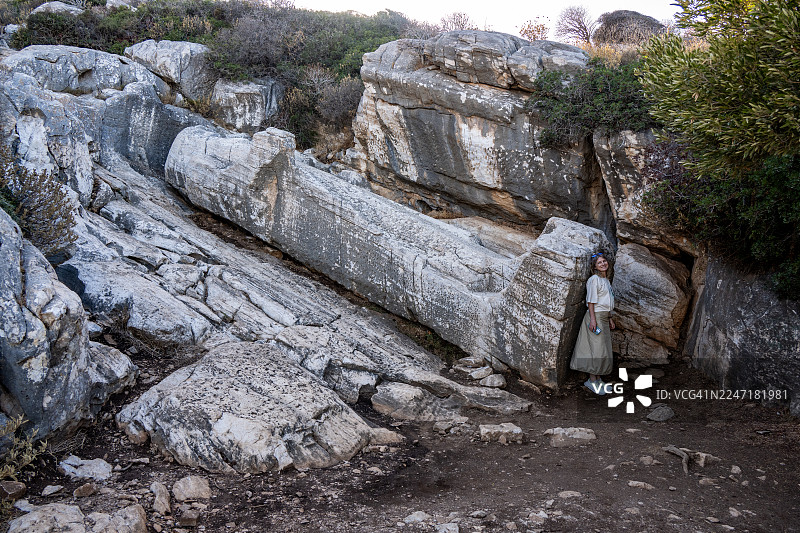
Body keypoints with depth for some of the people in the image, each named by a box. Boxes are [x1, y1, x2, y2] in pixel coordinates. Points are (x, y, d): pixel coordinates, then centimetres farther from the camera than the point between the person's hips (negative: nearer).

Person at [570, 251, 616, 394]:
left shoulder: (606, 280, 16)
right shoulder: (594, 279, -10)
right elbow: (591, 301, -15)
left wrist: (610, 318, 21)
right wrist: (593, 319, -21)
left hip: (604, 318, 9)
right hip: (595, 316, -9)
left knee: (604, 349, 9)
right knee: (597, 348, -9)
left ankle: (598, 379, 16)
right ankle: (592, 380, -3)